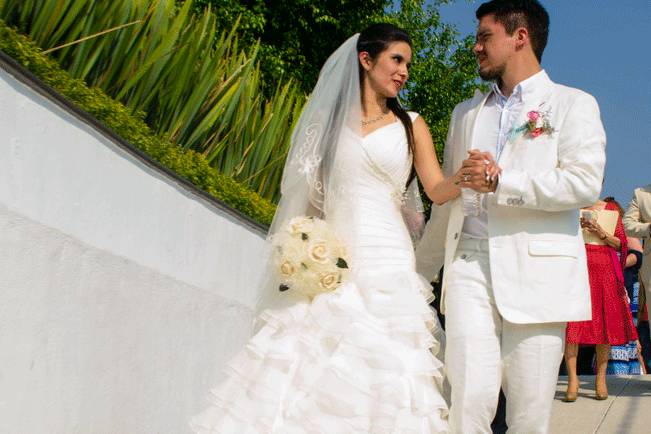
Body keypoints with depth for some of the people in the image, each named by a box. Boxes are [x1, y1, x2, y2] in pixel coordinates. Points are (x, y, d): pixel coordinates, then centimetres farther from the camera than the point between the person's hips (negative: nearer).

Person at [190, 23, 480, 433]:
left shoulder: (410, 124, 12)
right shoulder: (330, 121, 15)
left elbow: (438, 189, 1)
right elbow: (309, 193, 16)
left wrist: (466, 176, -21)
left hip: (387, 264, -1)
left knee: (382, 377, -9)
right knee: (308, 369, -6)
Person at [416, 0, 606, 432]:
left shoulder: (573, 104, 6)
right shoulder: (466, 113, 21)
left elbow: (585, 183, -9)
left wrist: (499, 181, -11)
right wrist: (423, 266, 25)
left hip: (537, 270, -3)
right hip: (469, 266, 3)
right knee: (470, 399, -9)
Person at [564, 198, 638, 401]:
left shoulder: (610, 208, 12)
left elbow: (621, 244, 8)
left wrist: (601, 233, -8)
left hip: (604, 271, 1)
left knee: (605, 323, 0)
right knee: (571, 323, -9)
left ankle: (601, 378, 8)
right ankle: (572, 378, -7)